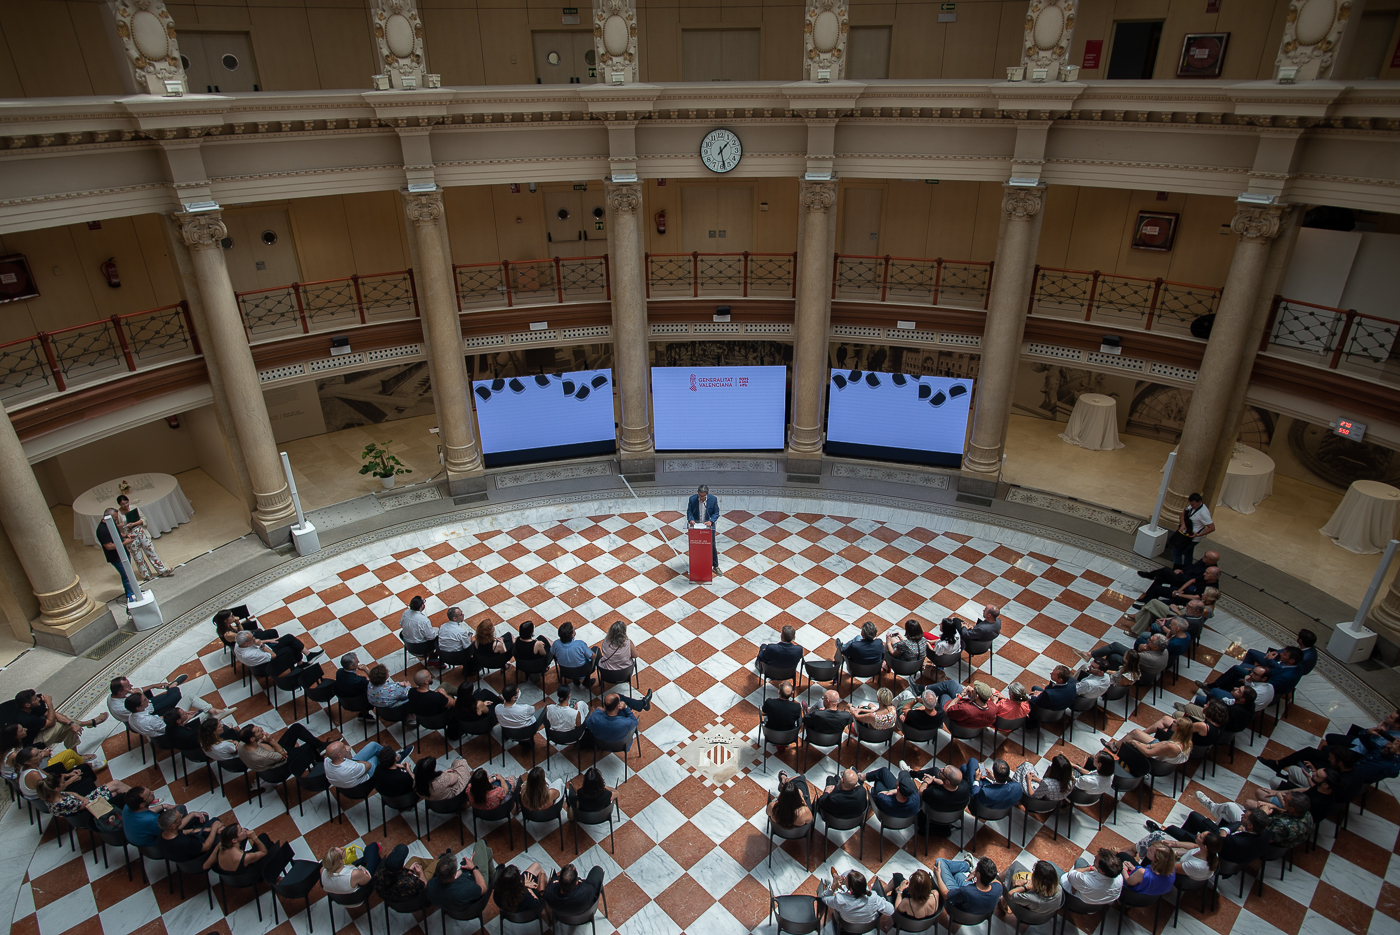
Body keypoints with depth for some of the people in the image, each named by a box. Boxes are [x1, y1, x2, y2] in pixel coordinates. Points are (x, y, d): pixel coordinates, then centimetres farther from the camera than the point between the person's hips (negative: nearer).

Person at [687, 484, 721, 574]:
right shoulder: (692, 499, -11)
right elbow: (689, 511, -2)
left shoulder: (713, 499, -12)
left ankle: (716, 566, 17)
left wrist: (711, 521, -23)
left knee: (712, 546, 5)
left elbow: (716, 513, -5)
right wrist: (691, 519, -22)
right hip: (696, 526, 1)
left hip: (709, 526, -1)